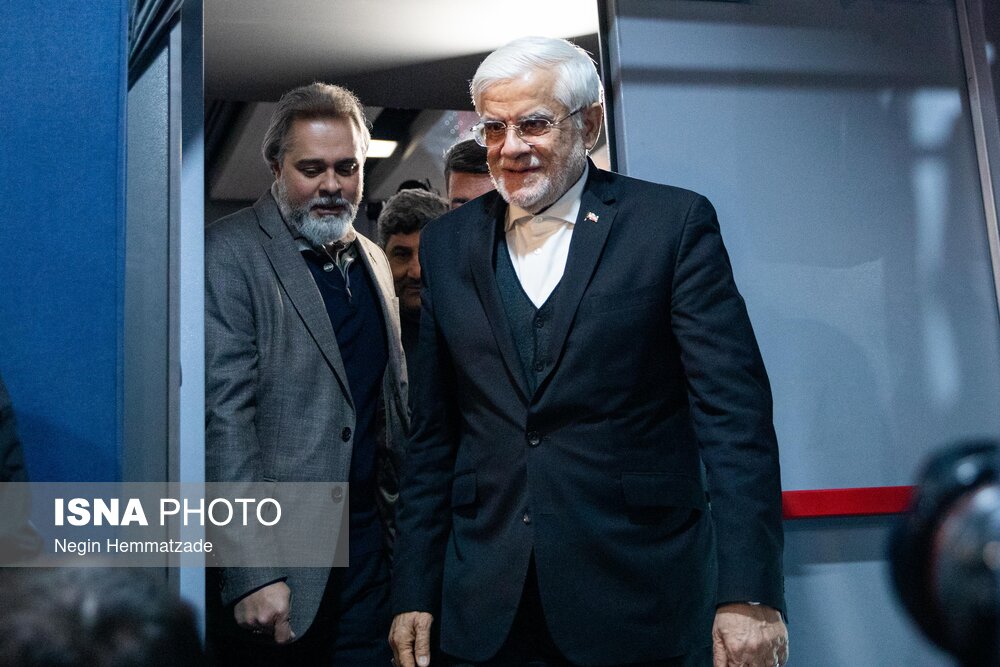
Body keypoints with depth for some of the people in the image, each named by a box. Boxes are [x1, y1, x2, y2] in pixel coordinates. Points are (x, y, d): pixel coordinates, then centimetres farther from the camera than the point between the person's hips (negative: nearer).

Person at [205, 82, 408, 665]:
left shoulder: (373, 260, 13)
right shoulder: (231, 252, -9)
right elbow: (224, 413, -15)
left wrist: (401, 517, 12)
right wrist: (253, 573, -20)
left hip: (369, 537, 6)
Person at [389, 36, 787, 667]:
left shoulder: (675, 222, -4)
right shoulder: (447, 244, 7)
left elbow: (734, 412, -9)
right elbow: (433, 434, 8)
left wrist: (749, 592, -16)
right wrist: (414, 593, 5)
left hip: (637, 608, -2)